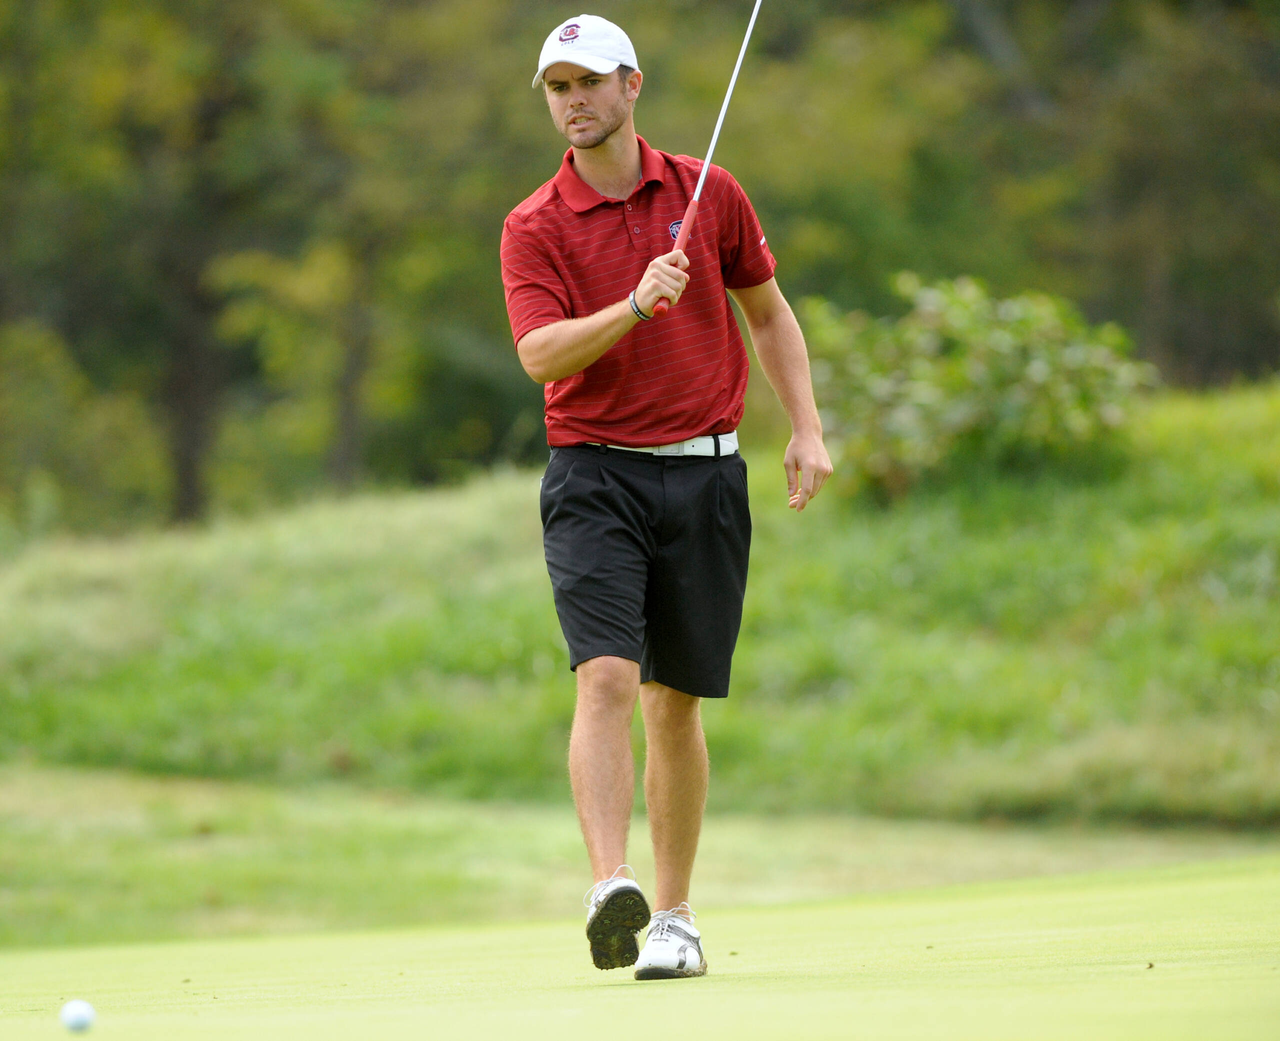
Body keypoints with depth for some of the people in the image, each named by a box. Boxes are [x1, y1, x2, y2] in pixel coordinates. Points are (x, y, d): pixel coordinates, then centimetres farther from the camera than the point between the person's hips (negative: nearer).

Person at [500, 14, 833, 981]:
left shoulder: (708, 192, 6)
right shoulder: (534, 227, -1)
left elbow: (768, 311, 16)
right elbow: (540, 353, -14)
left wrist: (807, 429, 7)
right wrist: (636, 305, -28)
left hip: (704, 473, 2)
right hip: (595, 474, -2)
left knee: (677, 703, 7)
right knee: (607, 677, -19)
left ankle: (674, 918, 16)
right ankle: (612, 890, -30)